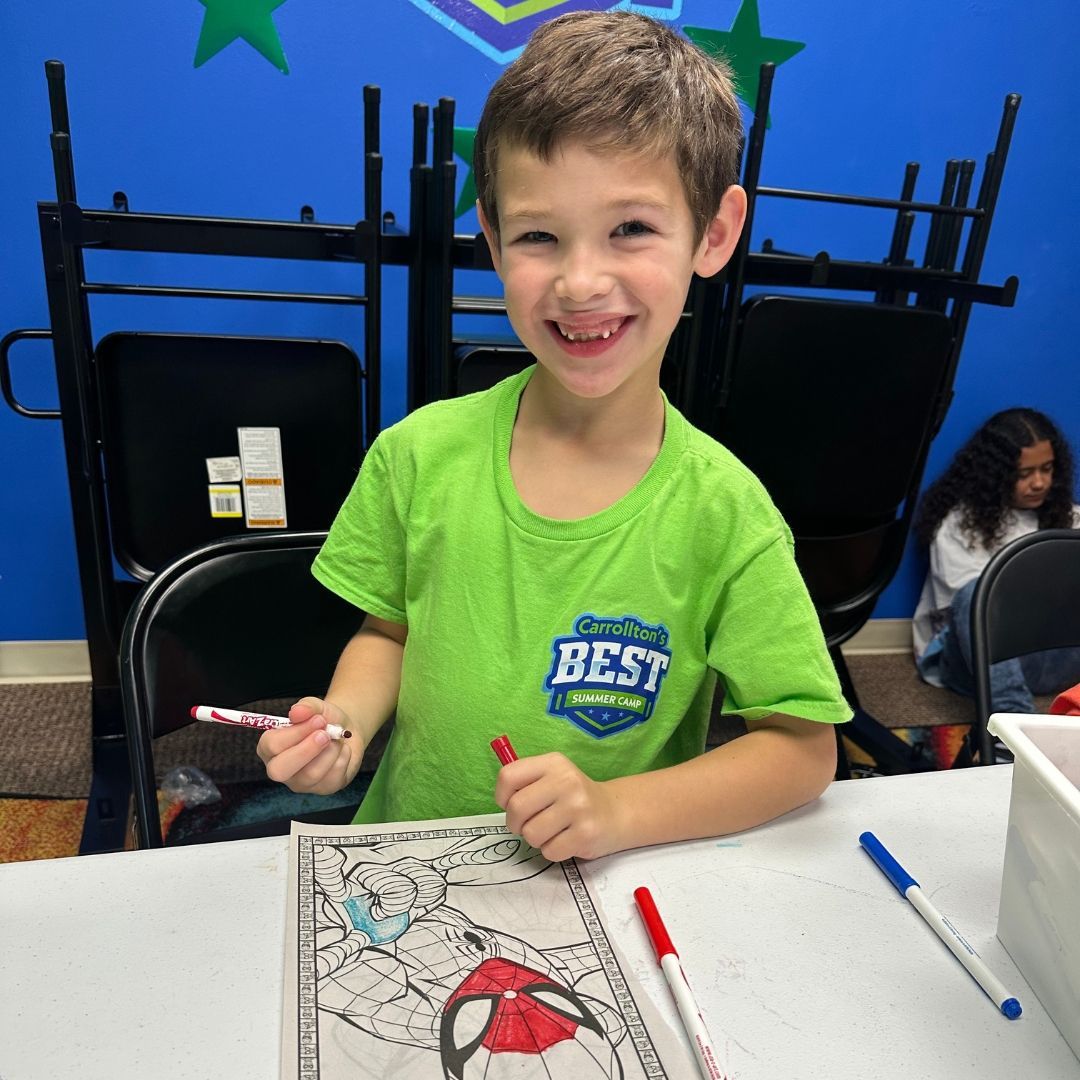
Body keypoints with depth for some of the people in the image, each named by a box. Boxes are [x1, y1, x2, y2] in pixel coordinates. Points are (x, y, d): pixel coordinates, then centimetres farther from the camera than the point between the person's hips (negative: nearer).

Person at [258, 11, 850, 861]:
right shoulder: (418, 455, -7)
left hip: (607, 892, -2)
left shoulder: (724, 517, -14)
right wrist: (344, 718, -12)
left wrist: (617, 809, -19)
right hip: (405, 863, 3)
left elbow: (803, 749, -8)